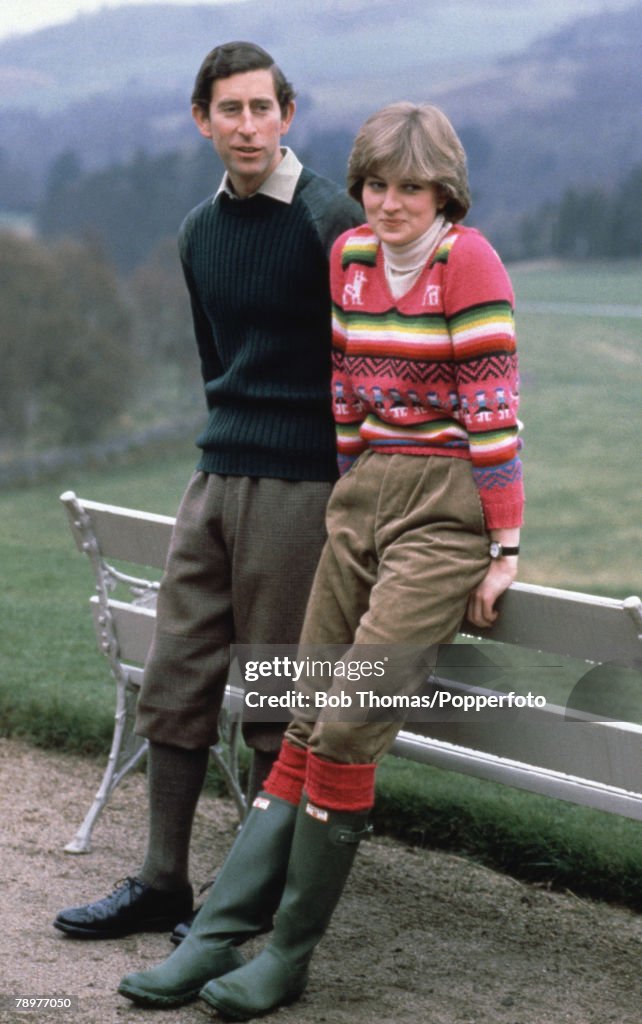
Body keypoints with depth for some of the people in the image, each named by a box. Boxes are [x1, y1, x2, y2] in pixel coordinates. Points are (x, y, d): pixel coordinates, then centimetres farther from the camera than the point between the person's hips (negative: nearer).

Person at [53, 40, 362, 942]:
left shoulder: (329, 221, -11)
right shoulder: (200, 231, 12)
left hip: (297, 491, -7)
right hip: (215, 480, 7)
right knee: (175, 685, 8)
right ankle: (163, 885, 17)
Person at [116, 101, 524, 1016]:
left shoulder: (469, 259, -10)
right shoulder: (348, 255, 10)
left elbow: (493, 406, -11)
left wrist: (504, 551, -12)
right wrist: (350, 503, 17)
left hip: (447, 507, -6)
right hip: (364, 494, 6)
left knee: (347, 726, -13)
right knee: (307, 724, 2)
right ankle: (217, 936, -1)